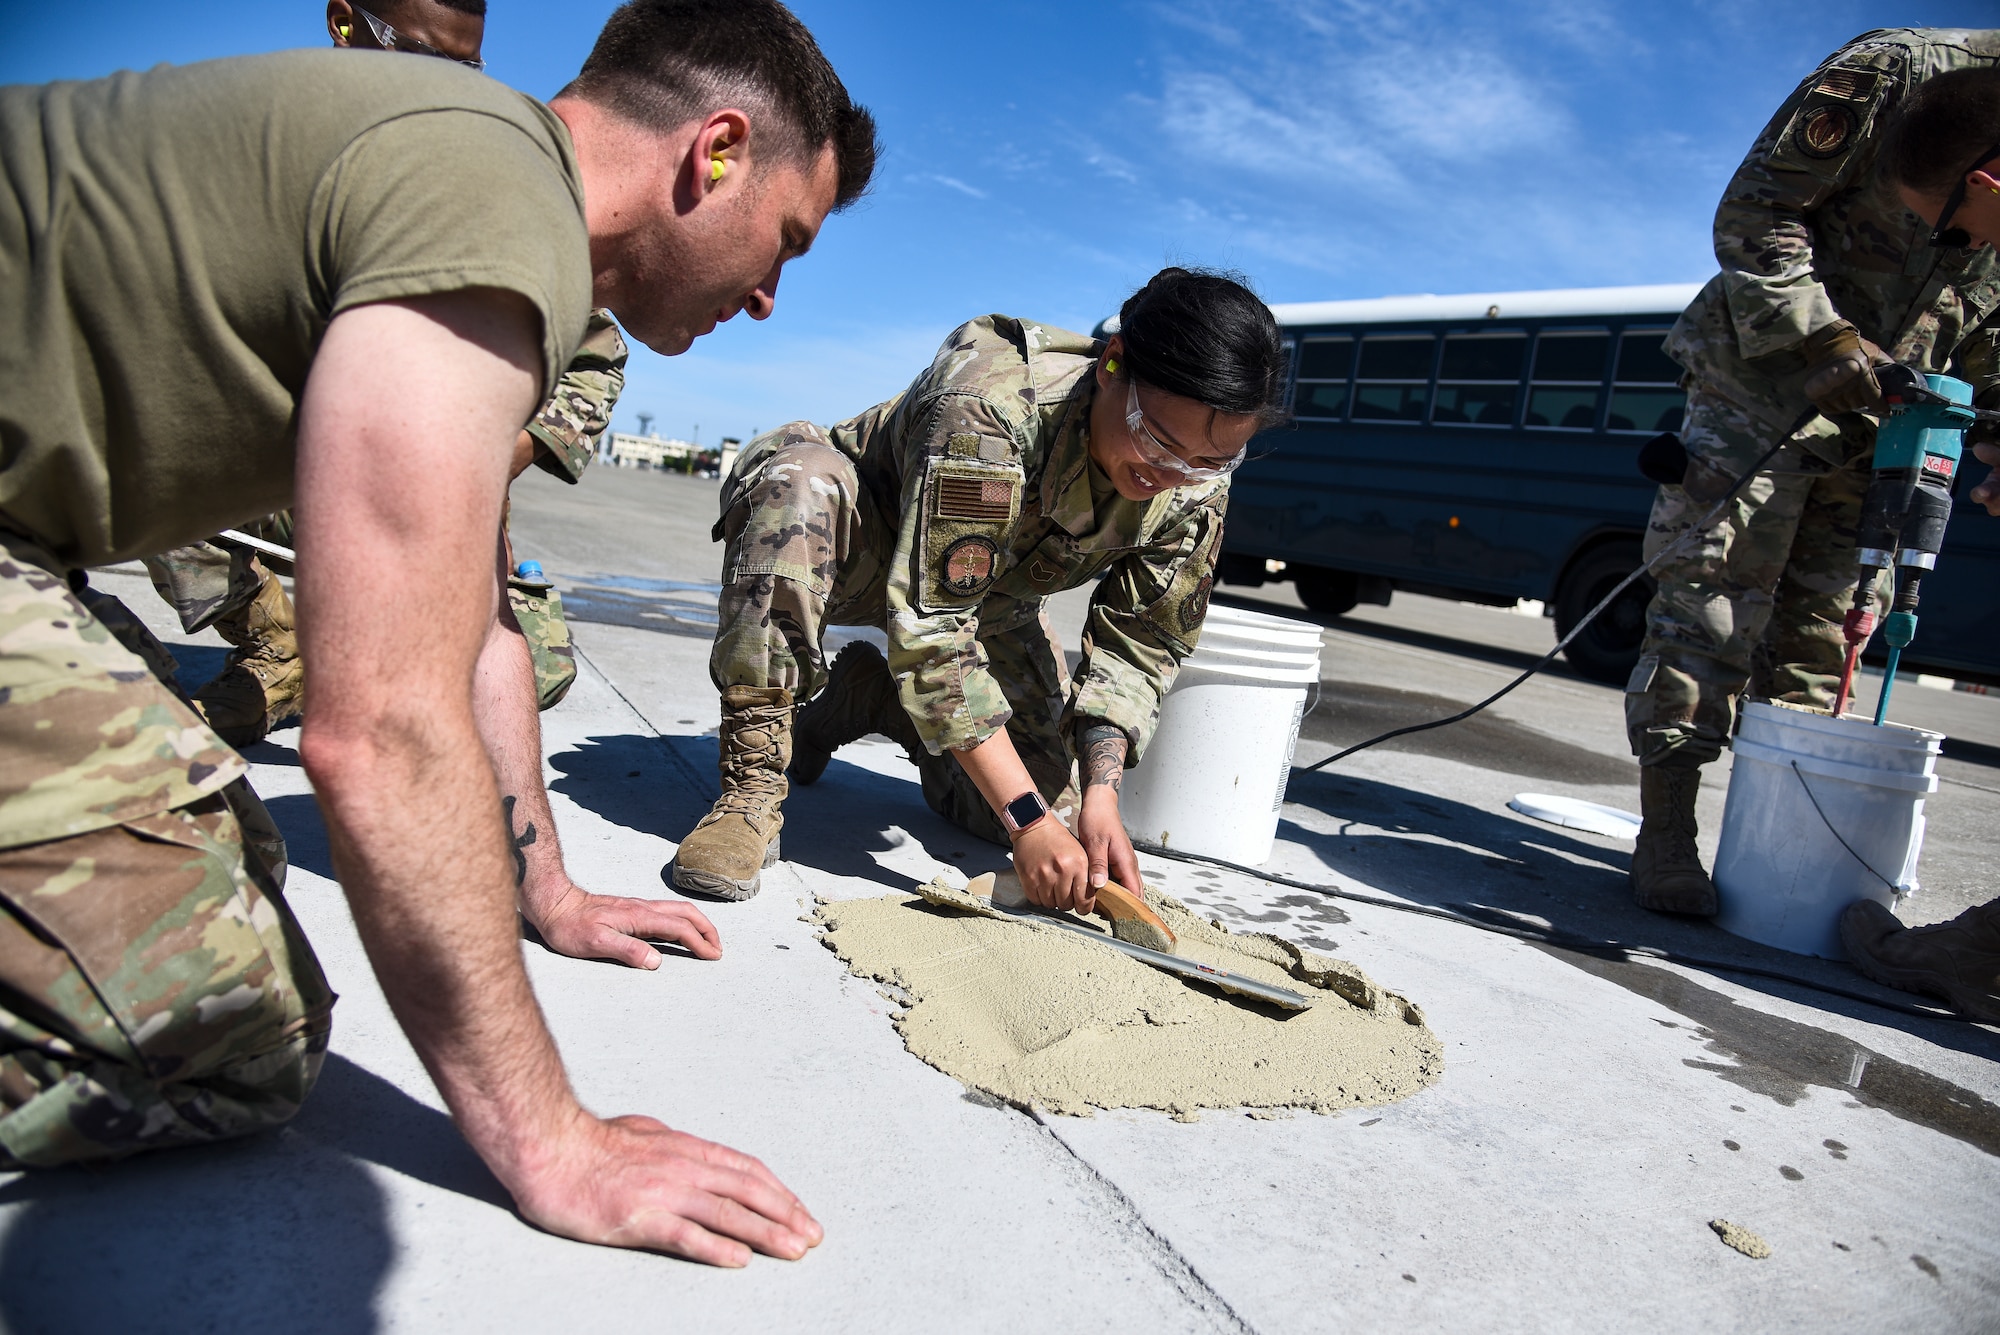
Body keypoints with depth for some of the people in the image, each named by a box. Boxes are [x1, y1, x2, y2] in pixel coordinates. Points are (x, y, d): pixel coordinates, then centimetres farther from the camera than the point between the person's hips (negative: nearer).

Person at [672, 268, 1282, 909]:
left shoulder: (1193, 495, -21)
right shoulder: (992, 402, -40)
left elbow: (1137, 647, -11)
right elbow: (927, 624, -41)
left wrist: (1101, 793, -28)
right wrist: (1028, 819, -41)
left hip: (986, 598, 5)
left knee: (1052, 798, -9)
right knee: (797, 478, -40)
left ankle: (872, 695, 15)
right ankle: (753, 788, -29)